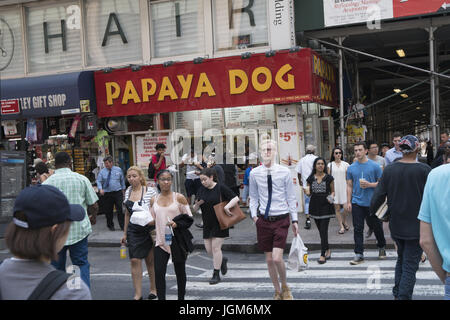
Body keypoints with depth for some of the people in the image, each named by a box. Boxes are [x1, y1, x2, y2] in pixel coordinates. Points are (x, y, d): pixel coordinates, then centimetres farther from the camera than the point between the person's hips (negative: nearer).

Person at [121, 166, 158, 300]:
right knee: (135, 260, -3)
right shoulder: (128, 192, 7)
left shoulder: (150, 191, -8)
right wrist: (125, 233, 17)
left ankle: (153, 289, 26)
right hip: (134, 231, 4)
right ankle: (138, 294, 5)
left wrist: (152, 221, -20)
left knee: (150, 260, 8)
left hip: (149, 229, -4)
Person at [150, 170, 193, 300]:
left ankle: (181, 297, 26)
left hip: (177, 241, -2)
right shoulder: (154, 200, 7)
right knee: (159, 272, -10)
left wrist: (177, 224, -17)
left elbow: (189, 218, -2)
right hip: (161, 241, 2)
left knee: (180, 272, 11)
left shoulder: (179, 198, -3)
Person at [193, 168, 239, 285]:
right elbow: (195, 209, 7)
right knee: (209, 249, 6)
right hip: (207, 224, 5)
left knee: (215, 247, -6)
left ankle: (216, 275, 6)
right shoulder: (201, 190, 5)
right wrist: (197, 204, -16)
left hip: (220, 223, -5)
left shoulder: (221, 187, -10)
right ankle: (222, 260, 36)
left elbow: (236, 198, -11)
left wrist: (227, 206, -26)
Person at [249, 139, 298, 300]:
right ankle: (277, 291, 28)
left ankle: (285, 287, 15)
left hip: (281, 220, -2)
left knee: (277, 258, -13)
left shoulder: (284, 172, -4)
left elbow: (291, 197, 3)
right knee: (269, 259, 8)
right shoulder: (254, 173, 1)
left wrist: (294, 219, 2)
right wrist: (254, 214, -2)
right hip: (264, 220, 2)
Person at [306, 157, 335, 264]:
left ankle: (323, 255, -5)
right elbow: (309, 193, 12)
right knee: (321, 230, 12)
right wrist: (308, 192, -11)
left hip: (325, 206, -3)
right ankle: (327, 250, 30)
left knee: (323, 231, -8)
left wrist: (331, 197, -13)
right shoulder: (311, 178, 5)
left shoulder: (329, 178, -1)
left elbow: (332, 191, 8)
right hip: (315, 206, 3)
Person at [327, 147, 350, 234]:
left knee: (346, 207, -7)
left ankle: (344, 222, 21)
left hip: (343, 187, 0)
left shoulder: (345, 165, 5)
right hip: (334, 188, 0)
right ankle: (341, 226, 11)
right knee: (337, 208, 2)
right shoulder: (330, 165, 5)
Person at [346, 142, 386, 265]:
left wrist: (369, 184, -17)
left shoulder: (374, 166, -3)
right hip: (357, 203, 2)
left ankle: (381, 247, 37)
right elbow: (349, 186, 9)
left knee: (377, 227, 12)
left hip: (372, 203, -2)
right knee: (358, 229, 0)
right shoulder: (351, 168, 5)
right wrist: (348, 202, 3)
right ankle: (359, 255, 4)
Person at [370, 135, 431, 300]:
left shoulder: (389, 169, -4)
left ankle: (397, 293, 29)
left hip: (396, 225, 4)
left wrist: (372, 212, 14)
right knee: (410, 265, 2)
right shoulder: (424, 170, -14)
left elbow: (379, 195, -2)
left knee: (401, 259, 22)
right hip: (416, 226, -4)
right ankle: (404, 296, 1)